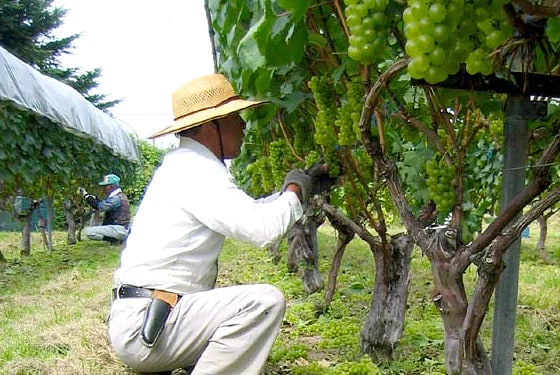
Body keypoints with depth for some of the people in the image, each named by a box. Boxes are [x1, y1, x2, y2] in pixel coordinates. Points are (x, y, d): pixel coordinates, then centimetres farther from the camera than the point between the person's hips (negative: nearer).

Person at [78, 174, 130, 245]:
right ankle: (116, 238, 11)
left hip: (119, 229, -10)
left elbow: (99, 206, -23)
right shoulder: (120, 196, 15)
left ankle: (115, 239, -11)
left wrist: (86, 195, -17)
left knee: (89, 231, -17)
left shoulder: (116, 198, -16)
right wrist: (93, 197, 7)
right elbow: (103, 204, 19)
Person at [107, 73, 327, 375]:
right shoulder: (194, 171, -16)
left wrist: (299, 185, 20)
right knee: (265, 301, -22)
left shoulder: (188, 166, 15)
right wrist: (295, 190, -4)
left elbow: (249, 213, 24)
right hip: (144, 327, -10)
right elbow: (264, 228, -22)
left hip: (142, 319, 10)